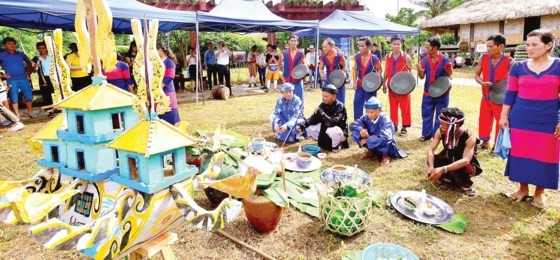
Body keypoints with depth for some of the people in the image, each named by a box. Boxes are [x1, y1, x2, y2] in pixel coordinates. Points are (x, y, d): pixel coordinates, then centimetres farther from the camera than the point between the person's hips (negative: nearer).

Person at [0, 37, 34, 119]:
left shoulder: (21, 54, 12)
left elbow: (28, 63, 26)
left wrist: (28, 71, 13)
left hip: (24, 79, 3)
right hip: (11, 80, -3)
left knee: (29, 97, 2)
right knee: (14, 99, -1)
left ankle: (30, 113, 15)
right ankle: (17, 116, 3)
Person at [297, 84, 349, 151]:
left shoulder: (340, 106, -23)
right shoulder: (323, 104, -5)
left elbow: (332, 122, -36)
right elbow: (314, 118, -6)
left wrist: (321, 113, -39)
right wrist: (303, 124, -21)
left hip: (340, 132, -6)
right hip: (325, 129, 6)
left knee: (331, 131, -41)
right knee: (309, 127, -7)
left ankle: (336, 146, -7)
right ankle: (324, 142, 9)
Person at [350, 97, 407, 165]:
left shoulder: (384, 119, -27)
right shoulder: (366, 117, -12)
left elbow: (384, 137, -39)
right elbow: (353, 125, -11)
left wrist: (367, 140, -34)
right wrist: (360, 130, -33)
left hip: (387, 144, -5)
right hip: (372, 143, 5)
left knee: (383, 140, -41)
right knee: (355, 133, -16)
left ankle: (385, 155, -5)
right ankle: (371, 151, 5)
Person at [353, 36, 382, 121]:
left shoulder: (374, 58, -18)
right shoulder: (357, 57, -5)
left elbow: (379, 70, -5)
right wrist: (354, 81, 1)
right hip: (360, 85, 4)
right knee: (357, 103, 5)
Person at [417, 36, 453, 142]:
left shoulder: (446, 61, -11)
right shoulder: (425, 60, -1)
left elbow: (450, 76, -2)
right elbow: (422, 77, 4)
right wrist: (419, 71, -17)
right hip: (428, 92, 3)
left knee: (440, 115, 8)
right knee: (426, 114, 8)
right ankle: (426, 134, 20)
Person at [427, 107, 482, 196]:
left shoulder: (469, 137, -31)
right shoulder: (441, 131, -20)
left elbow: (466, 160, -43)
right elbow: (431, 150, -23)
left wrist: (443, 169, -56)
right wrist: (431, 167, -43)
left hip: (466, 165, -4)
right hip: (450, 160, 4)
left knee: (458, 170, -38)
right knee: (431, 159, -23)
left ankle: (466, 184, -3)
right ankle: (448, 178, 0)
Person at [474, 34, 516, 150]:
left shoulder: (510, 62, -13)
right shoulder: (483, 58, -2)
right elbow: (476, 75, 6)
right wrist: (482, 83, -14)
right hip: (486, 96, 4)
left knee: (502, 122, 6)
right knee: (484, 120, 13)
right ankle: (485, 142, 29)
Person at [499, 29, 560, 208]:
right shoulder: (518, 67, 1)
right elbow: (510, 94, 4)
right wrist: (504, 115, 0)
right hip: (520, 120, 1)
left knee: (544, 157, 7)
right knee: (521, 154, 9)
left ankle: (539, 193, 24)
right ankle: (523, 188, 26)